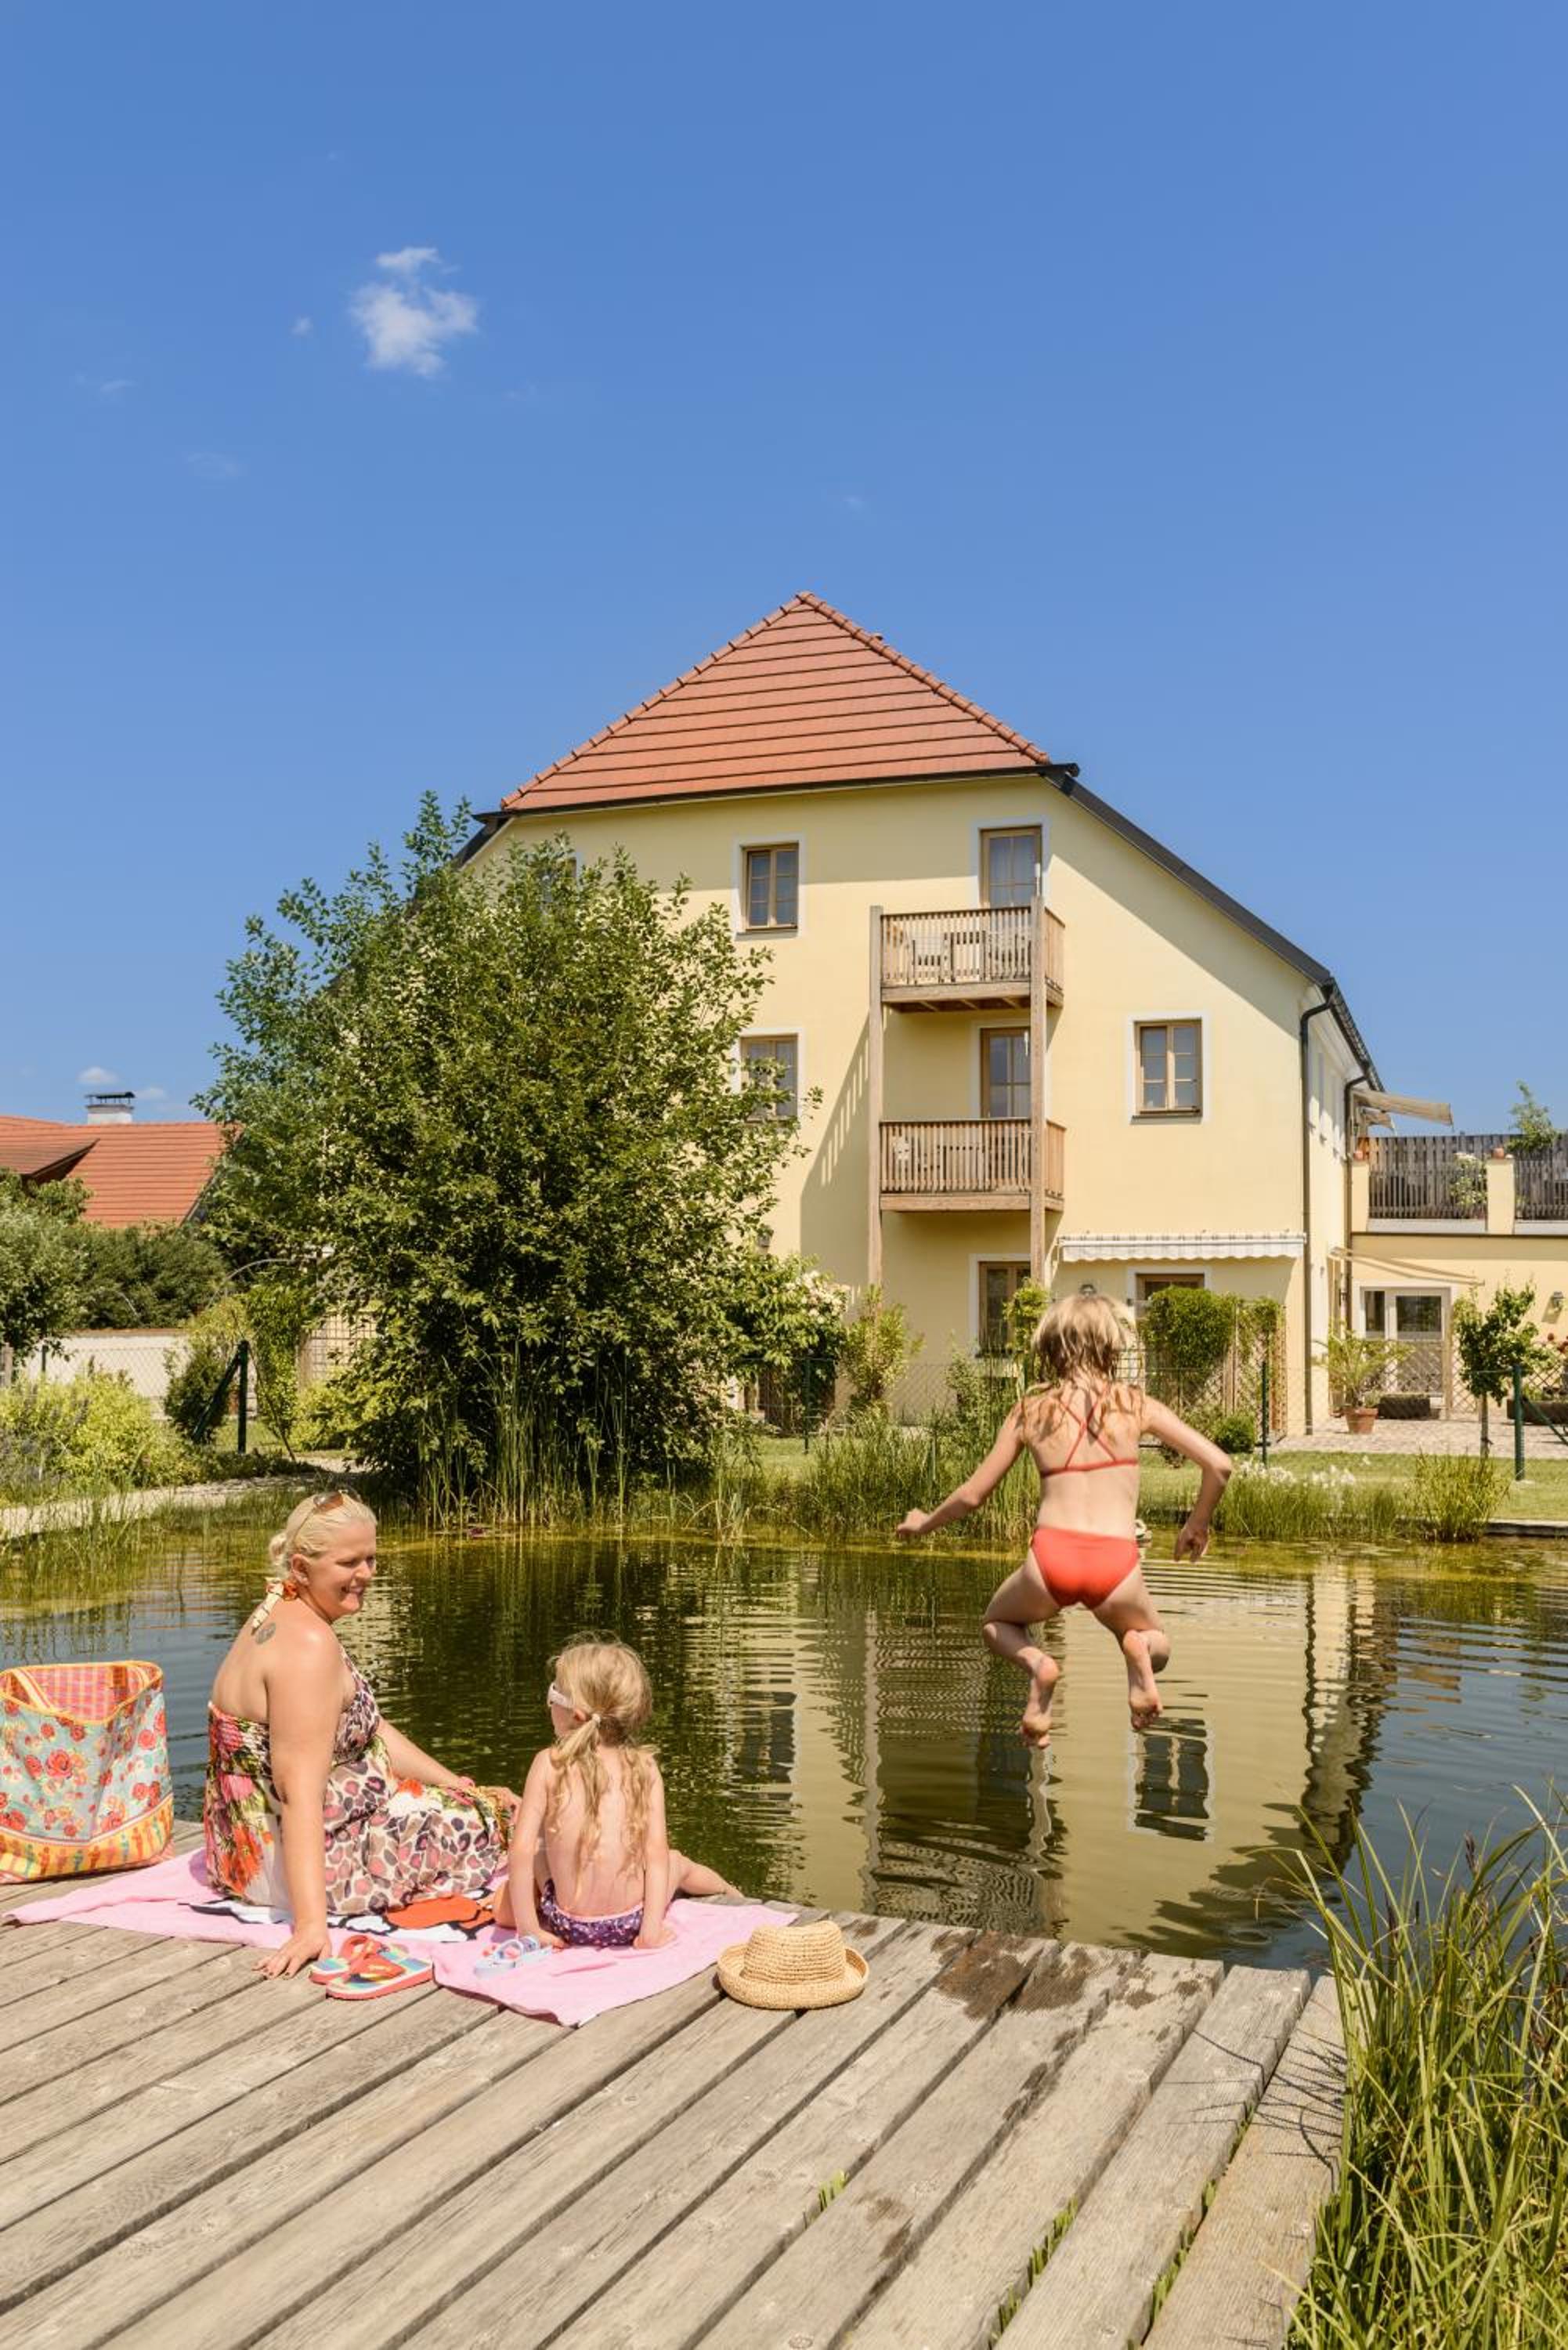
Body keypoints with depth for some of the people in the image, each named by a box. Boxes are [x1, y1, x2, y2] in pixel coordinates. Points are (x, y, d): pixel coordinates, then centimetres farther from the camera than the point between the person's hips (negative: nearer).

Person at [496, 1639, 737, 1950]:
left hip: (567, 1925, -2)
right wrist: (651, 1932, -8)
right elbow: (656, 1854, -11)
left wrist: (527, 1929, -6)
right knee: (677, 1861, 35)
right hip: (631, 1924, 2)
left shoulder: (548, 1763, -10)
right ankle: (728, 1890, 61)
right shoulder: (644, 1767, -6)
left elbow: (522, 1852, -14)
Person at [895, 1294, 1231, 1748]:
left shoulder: (1029, 1411, 10)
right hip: (1117, 1564, 0)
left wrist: (924, 1524, 33)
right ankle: (1138, 1648, -7)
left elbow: (971, 1495, 14)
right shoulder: (1134, 1403, 9)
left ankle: (1037, 1664, -3)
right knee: (1158, 1644, 31)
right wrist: (1198, 1524, 23)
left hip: (1051, 1558, 0)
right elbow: (1218, 1465, 5)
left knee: (997, 1624, 32)